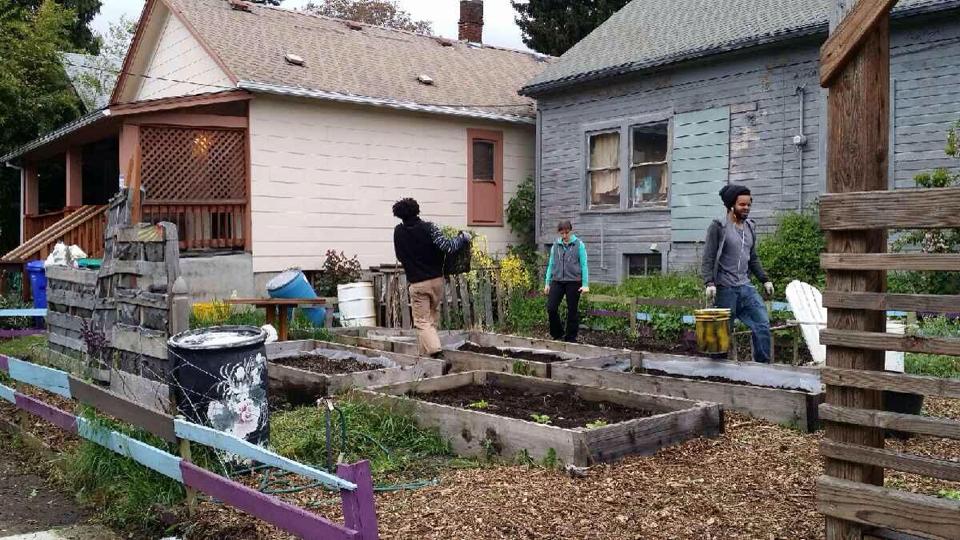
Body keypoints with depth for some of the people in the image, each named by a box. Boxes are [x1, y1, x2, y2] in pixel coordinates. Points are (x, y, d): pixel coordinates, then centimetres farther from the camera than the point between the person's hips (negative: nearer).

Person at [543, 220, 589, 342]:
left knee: (572, 311, 3)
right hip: (557, 281, 3)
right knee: (551, 308, -6)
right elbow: (551, 264, 14)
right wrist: (547, 283, 10)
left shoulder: (579, 245, 0)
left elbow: (584, 265, -2)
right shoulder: (555, 246, 9)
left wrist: (585, 284, -7)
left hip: (573, 282, -3)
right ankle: (558, 334, 14)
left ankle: (571, 338, 15)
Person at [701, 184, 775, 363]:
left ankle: (763, 364, 7)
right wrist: (709, 283, -21)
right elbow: (708, 259, -11)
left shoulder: (750, 227, 14)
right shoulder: (718, 227, -6)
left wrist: (765, 279, 16)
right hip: (725, 289, -6)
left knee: (762, 324, -1)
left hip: (745, 287, 6)